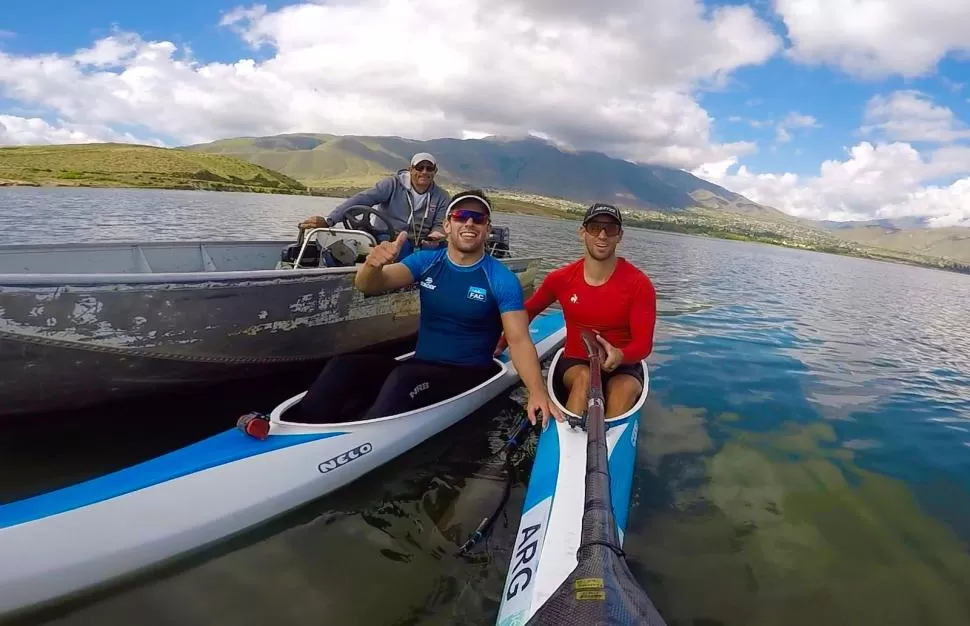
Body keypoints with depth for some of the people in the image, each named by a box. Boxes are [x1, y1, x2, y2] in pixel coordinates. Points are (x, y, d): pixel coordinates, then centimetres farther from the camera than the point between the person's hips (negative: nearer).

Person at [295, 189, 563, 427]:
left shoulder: (502, 279, -8)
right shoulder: (426, 261, 3)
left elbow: (519, 340, -14)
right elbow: (370, 287, -9)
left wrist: (537, 391, -32)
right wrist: (373, 265, -34)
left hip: (468, 376, -4)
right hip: (418, 367, 4)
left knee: (403, 379, -33)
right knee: (343, 367, -18)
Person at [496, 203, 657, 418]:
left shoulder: (639, 284, -11)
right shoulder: (560, 279, -4)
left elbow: (643, 343, -16)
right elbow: (527, 312, 13)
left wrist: (620, 356, -38)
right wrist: (502, 343, 6)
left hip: (622, 367, -1)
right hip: (574, 364, 1)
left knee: (626, 389, -35)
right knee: (585, 377, -34)